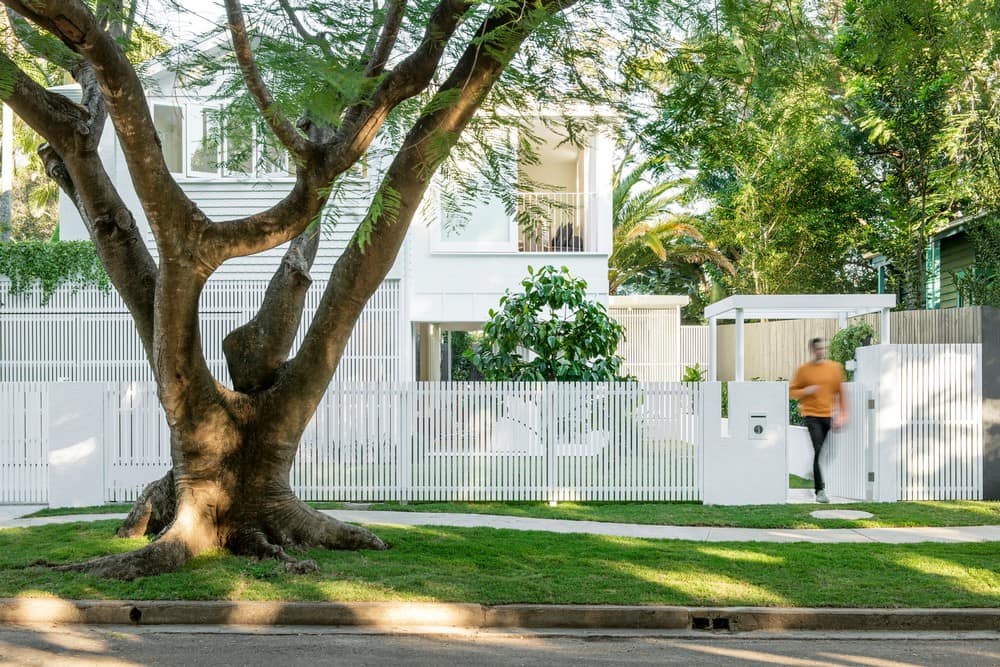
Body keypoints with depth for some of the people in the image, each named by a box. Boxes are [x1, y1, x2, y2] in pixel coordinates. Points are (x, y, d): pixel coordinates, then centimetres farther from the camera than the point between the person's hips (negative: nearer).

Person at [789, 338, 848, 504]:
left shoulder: (835, 368, 7)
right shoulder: (803, 370, 1)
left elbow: (840, 392, 10)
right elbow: (792, 391, 5)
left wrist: (842, 414, 4)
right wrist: (806, 391, -14)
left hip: (828, 415, 3)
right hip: (811, 415, -3)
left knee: (822, 452, 6)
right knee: (818, 451, -13)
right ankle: (820, 490, -11)